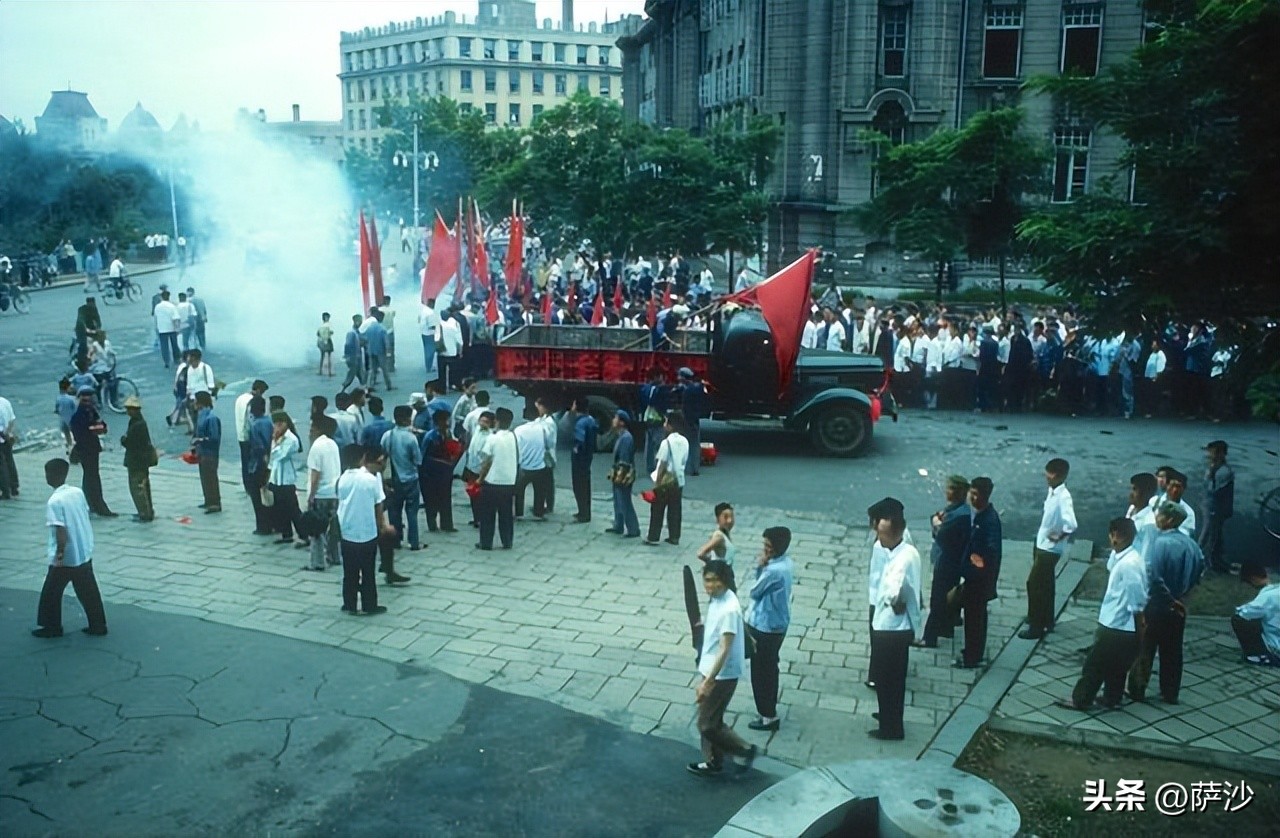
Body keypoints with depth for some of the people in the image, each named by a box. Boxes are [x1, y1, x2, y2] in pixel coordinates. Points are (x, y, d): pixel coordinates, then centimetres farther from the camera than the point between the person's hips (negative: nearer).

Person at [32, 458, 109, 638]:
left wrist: (59, 555, -15)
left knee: (51, 592, 12)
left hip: (65, 558, -6)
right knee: (88, 591, 13)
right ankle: (98, 625, 16)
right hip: (85, 553, 6)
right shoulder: (78, 492, 1)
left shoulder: (54, 501, -19)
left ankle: (52, 627, 22)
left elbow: (61, 532, -22)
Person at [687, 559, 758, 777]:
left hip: (722, 676, -9)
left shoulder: (729, 609, -27)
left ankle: (746, 750, 19)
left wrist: (707, 682, -25)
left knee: (708, 725, 2)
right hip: (711, 671, 9)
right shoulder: (716, 600, 2)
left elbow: (725, 650, -26)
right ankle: (714, 762, 35)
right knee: (709, 720, 19)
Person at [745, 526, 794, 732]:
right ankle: (769, 711, 36)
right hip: (776, 625, 10)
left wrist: (760, 567, -13)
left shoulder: (774, 570, -30)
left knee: (761, 672, 5)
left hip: (765, 627, -10)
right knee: (769, 669, 22)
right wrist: (764, 566, -4)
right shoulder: (785, 562, 0)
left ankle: (768, 716, 17)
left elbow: (755, 591, -15)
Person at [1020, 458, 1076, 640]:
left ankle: (1037, 627, 5)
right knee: (1044, 584, 19)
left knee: (1034, 584, -4)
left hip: (1050, 548, -9)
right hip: (1041, 544, 9)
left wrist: (1059, 538, -21)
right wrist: (1041, 535, 12)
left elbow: (1071, 524, -37)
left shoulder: (1063, 497, -26)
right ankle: (1046, 620, 33)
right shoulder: (1052, 491, 2)